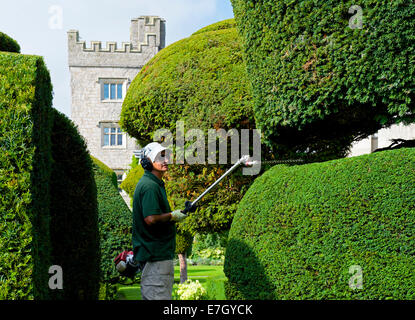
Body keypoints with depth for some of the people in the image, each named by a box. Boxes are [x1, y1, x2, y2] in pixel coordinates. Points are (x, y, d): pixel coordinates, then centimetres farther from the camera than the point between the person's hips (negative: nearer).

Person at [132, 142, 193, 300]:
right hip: (156, 254, -11)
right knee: (158, 297, -7)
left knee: (150, 296, 16)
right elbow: (151, 219, -26)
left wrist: (176, 215, 12)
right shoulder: (149, 186, -17)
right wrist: (173, 216, -13)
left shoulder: (155, 184, 16)